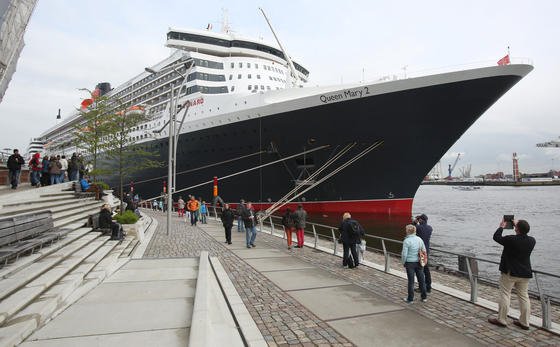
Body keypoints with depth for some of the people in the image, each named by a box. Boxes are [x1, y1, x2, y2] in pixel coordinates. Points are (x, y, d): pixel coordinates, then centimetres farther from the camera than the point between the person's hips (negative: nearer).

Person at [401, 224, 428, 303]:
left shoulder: (406, 241, -15)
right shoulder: (419, 239, 2)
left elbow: (404, 254, -15)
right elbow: (424, 251, 8)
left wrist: (403, 263, 0)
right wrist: (422, 260, 17)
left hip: (410, 263, -5)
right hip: (418, 262, 5)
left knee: (411, 281, 5)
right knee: (421, 279, 14)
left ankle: (410, 299, 14)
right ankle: (424, 297, 25)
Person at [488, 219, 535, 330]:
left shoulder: (511, 239, -21)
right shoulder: (532, 240, -4)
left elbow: (496, 237, -7)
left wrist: (501, 226, 7)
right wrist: (518, 225, 24)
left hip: (509, 273, -6)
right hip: (525, 273, 6)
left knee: (505, 295, 4)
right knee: (524, 297, 12)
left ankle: (502, 320, 11)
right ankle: (524, 322, 19)